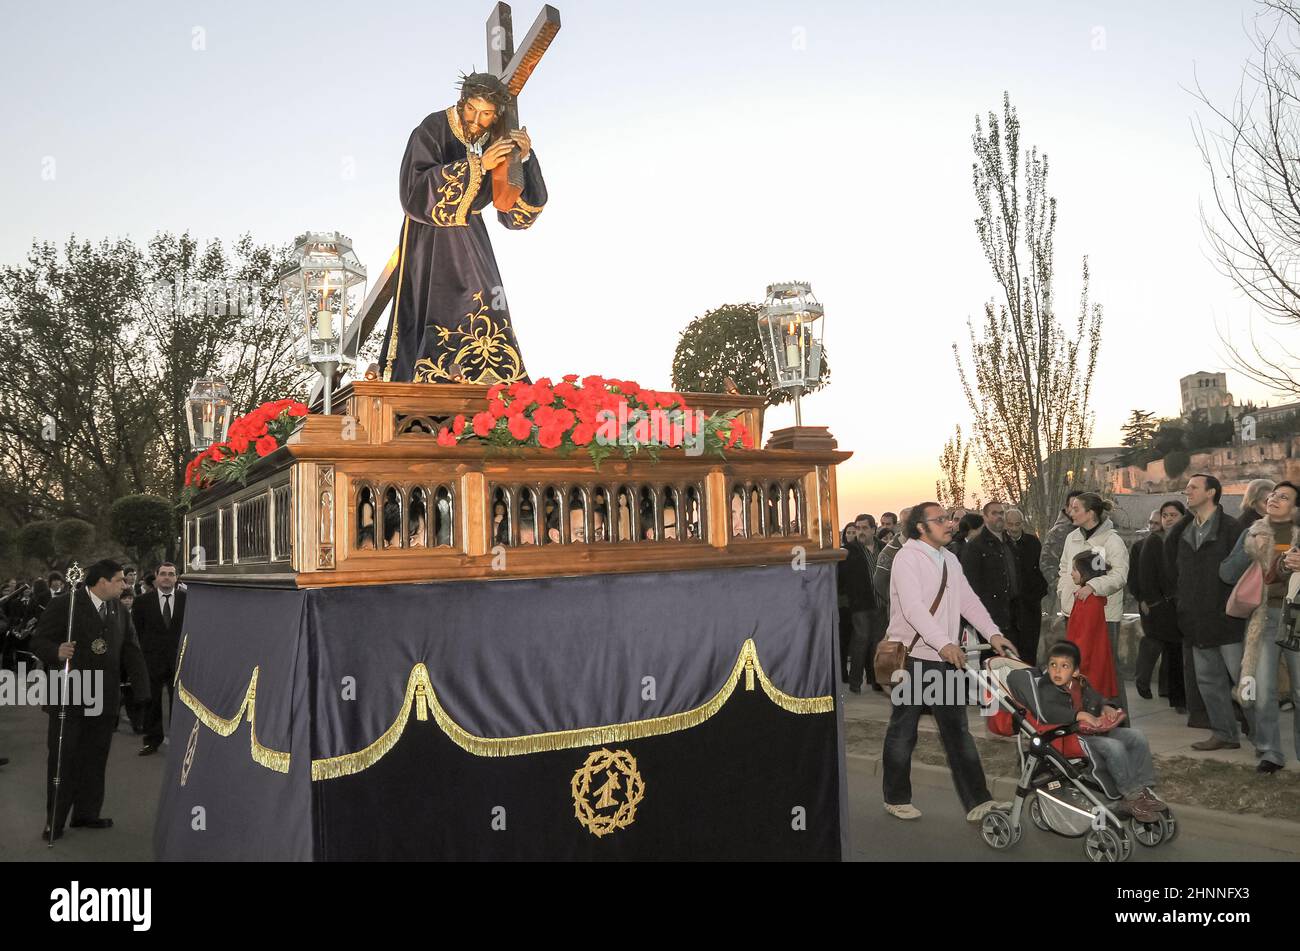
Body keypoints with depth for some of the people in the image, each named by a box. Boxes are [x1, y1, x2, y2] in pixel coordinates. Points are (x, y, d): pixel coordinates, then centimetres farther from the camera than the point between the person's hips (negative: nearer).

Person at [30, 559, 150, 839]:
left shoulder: (119, 611, 10)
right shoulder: (64, 605, -9)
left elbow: (130, 650, 11)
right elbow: (38, 641, -8)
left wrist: (144, 687, 4)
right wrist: (57, 651, -30)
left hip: (103, 701, 6)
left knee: (94, 760, 13)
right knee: (62, 761, 3)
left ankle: (86, 813, 25)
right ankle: (54, 821, 15)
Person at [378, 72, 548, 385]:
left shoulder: (496, 141, 3)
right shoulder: (431, 131, -12)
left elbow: (521, 211, 0)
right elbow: (416, 190, -26)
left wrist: (524, 158, -16)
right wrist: (477, 166, -27)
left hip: (470, 241, 5)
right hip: (431, 240, -5)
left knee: (484, 320, -4)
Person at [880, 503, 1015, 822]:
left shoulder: (949, 559, 15)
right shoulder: (907, 558, -12)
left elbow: (968, 600, 9)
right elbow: (913, 607, -24)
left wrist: (993, 633, -5)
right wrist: (945, 643, -34)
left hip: (945, 657, 7)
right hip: (911, 655, -7)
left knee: (957, 730, 6)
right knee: (903, 730, 5)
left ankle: (976, 802, 8)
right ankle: (896, 798, 19)